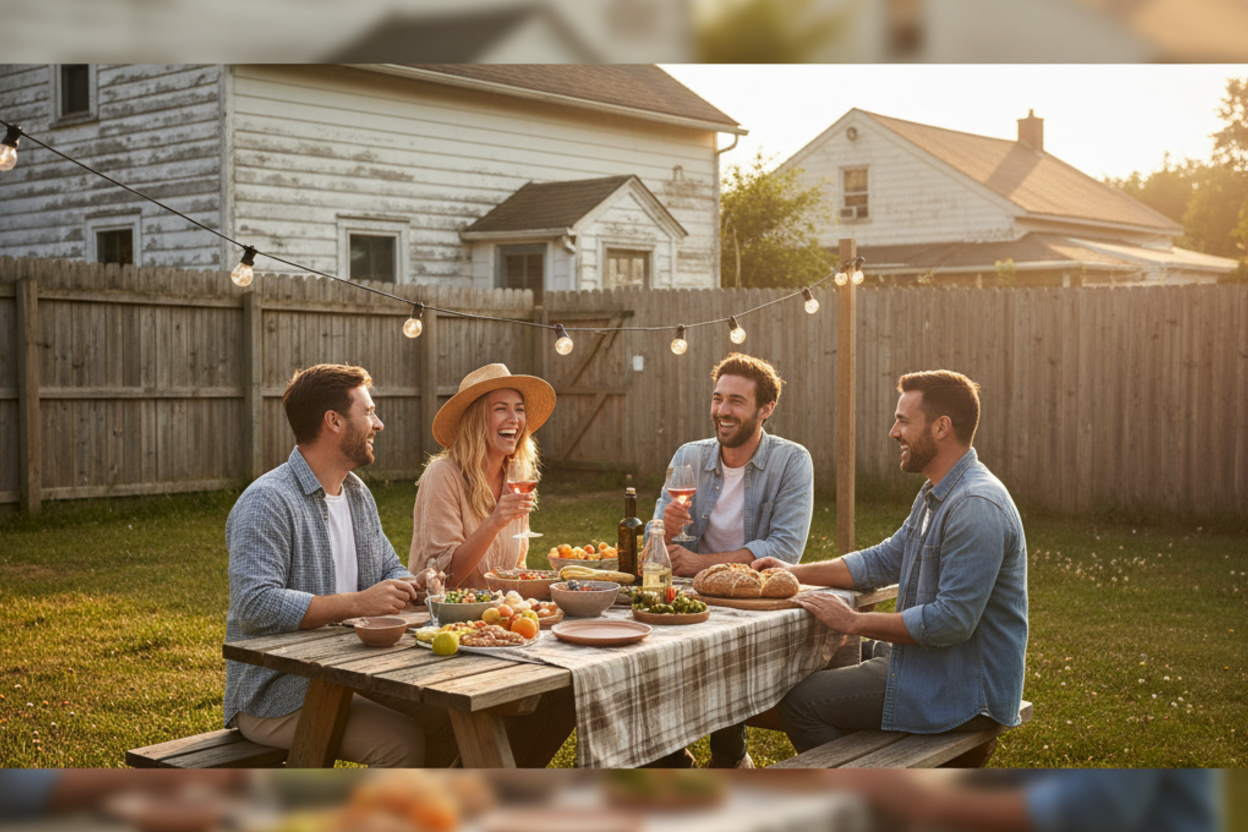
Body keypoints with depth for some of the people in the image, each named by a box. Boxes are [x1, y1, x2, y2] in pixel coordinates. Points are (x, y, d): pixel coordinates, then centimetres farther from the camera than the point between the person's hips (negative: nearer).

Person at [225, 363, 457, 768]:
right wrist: (357, 603, -29)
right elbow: (256, 605, -27)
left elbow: (389, 568, 23)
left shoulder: (357, 493, 13)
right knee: (402, 742, -25)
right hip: (275, 697, -8)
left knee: (451, 718, -9)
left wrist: (412, 586, -2)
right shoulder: (267, 502, -17)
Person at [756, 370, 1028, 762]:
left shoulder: (976, 507, -24)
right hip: (931, 663, 11)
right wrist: (795, 573, 10)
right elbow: (884, 561, 19)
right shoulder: (935, 494, 10)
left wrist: (855, 622, -19)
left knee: (801, 700, -11)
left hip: (965, 686, -11)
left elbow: (953, 621, -27)